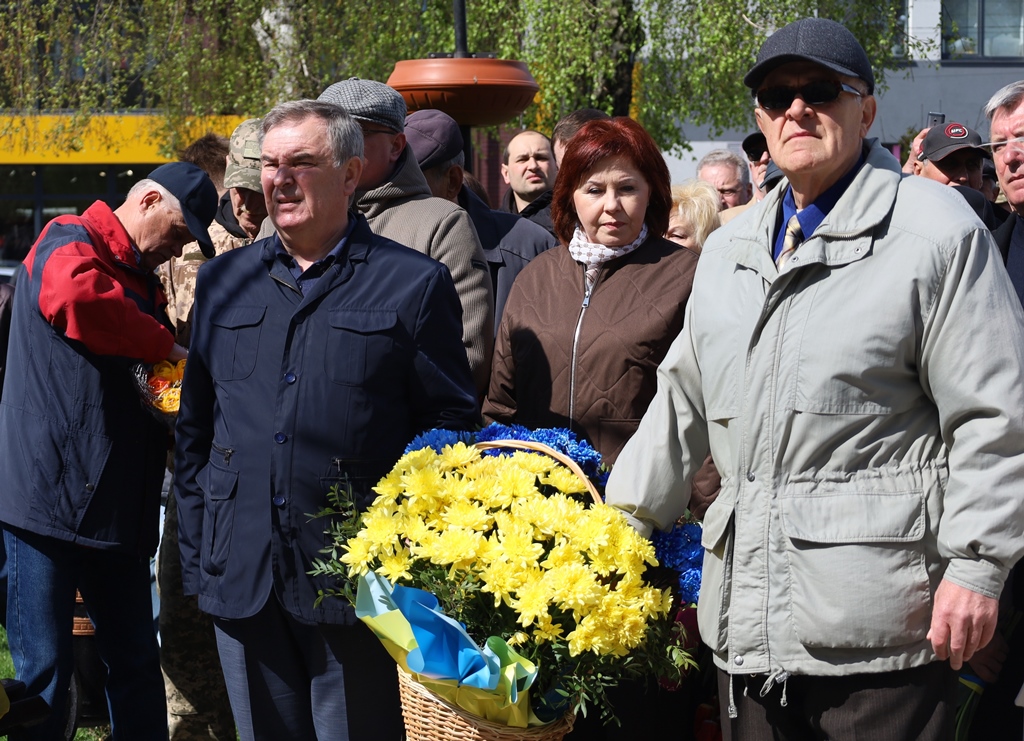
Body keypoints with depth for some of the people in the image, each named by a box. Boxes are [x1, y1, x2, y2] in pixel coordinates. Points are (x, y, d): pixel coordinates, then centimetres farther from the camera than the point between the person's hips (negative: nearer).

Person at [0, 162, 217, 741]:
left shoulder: (142, 278, 21)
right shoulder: (69, 243, -6)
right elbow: (75, 297, -31)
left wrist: (172, 431, 7)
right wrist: (167, 345, -19)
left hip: (120, 508, 8)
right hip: (49, 494, -8)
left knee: (137, 661, 12)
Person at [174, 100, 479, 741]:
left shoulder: (415, 284, -1)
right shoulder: (224, 281, 12)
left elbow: (452, 425, -1)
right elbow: (196, 425, 15)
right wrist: (195, 555, 9)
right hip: (241, 581, 4)